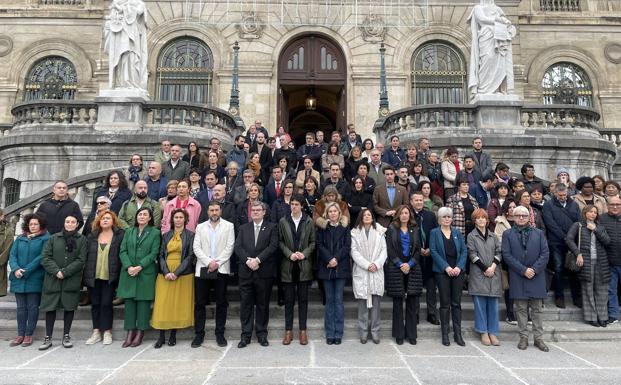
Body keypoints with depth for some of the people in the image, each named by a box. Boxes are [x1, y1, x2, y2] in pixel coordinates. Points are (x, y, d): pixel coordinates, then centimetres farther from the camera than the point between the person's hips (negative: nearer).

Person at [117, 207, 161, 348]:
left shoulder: (155, 233, 1)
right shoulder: (129, 232, 12)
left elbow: (153, 253, -5)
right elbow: (123, 251, 5)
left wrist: (140, 267, -15)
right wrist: (128, 267, -10)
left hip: (146, 273, -3)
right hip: (128, 272, 3)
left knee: (143, 301, 1)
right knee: (129, 301, 5)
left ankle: (140, 333, 10)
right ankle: (130, 332, 13)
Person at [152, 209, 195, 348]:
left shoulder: (190, 235, 1)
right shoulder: (166, 236, 11)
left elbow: (190, 256, -6)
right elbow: (160, 255, 5)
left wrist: (176, 273, -13)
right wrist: (166, 272, -11)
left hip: (183, 275, -2)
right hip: (165, 274, 3)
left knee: (179, 305, 1)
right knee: (163, 304, 0)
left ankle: (173, 335, 12)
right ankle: (161, 336, 8)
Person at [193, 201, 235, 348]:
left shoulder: (228, 226, 6)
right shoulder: (200, 227, 11)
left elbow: (229, 247, -2)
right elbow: (196, 248, 2)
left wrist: (217, 263, -11)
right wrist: (208, 262, -11)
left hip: (221, 269, -1)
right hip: (203, 269, 2)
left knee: (221, 303, 4)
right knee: (200, 303, 4)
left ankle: (220, 333, 14)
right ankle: (199, 334, 14)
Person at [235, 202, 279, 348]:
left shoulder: (272, 227, 4)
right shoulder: (243, 228, 13)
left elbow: (273, 246, -8)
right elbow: (238, 247, 2)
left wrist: (258, 259, -17)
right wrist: (247, 260, -14)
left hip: (264, 272, -2)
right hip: (246, 272, 2)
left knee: (263, 304, 7)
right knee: (246, 304, 6)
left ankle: (262, 334, 19)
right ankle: (245, 335, 16)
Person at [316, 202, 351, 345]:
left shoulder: (345, 227, 6)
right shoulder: (322, 227, 6)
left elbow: (347, 246, -1)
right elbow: (320, 245, -1)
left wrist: (336, 259, -14)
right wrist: (329, 259, -14)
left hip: (341, 267, -1)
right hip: (326, 267, 1)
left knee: (338, 300, 2)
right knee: (329, 300, 6)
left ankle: (338, 333, 9)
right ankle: (329, 334, 12)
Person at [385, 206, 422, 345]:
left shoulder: (415, 230, 11)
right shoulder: (391, 229, 4)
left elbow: (418, 250, 5)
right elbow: (390, 249, -3)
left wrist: (410, 264, -8)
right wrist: (400, 264, -11)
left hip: (412, 269, 2)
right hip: (395, 269, -2)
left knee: (413, 302, 2)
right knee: (398, 302, 2)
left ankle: (411, 334, 13)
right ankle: (399, 334, 12)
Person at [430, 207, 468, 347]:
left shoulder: (457, 232, 11)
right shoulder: (434, 233, 3)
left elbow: (464, 250, 5)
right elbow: (433, 252, -6)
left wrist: (459, 267, -9)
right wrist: (446, 267, -14)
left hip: (458, 271, 2)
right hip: (442, 271, -2)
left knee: (456, 303, 5)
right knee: (445, 303, 2)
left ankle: (458, 334, 13)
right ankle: (445, 334, 10)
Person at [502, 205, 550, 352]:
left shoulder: (539, 233, 9)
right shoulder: (508, 234, 4)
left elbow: (545, 254, 2)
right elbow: (507, 255, -4)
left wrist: (534, 269, -10)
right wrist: (523, 270, -12)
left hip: (536, 276, 1)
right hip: (517, 277, -1)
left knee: (537, 309, 7)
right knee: (521, 309, 4)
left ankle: (538, 338, 15)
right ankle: (523, 338, 12)